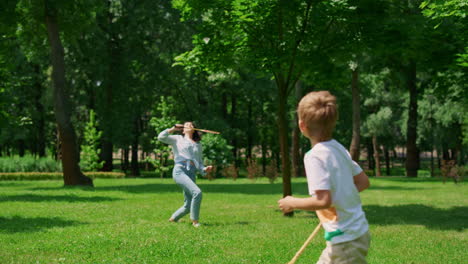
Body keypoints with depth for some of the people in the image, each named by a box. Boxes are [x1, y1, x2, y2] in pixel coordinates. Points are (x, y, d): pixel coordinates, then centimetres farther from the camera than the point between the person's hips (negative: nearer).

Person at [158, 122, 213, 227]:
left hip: (191, 174, 5)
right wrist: (173, 129, 5)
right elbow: (161, 137, 5)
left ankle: (173, 219, 27)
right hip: (179, 171, -5)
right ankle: (195, 221, -13)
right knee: (197, 192, -25)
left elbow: (200, 162, 24)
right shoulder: (178, 139, 16)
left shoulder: (198, 144, 25)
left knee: (188, 205, 1)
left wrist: (205, 169, 5)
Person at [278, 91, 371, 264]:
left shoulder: (315, 156, -19)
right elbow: (363, 182, 11)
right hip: (357, 231, 9)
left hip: (346, 240, -9)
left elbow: (323, 201, -25)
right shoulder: (339, 149, 5)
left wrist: (293, 203, -11)